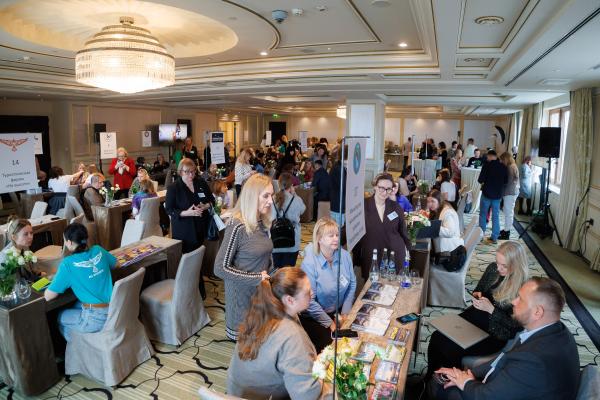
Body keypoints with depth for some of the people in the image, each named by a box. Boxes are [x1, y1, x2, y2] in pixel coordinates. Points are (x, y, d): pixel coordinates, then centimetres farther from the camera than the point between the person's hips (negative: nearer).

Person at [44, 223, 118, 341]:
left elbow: (48, 296, -8)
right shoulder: (98, 250, 1)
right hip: (114, 311, 6)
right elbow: (116, 264, 20)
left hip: (97, 319, -5)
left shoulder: (68, 264, -13)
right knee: (75, 307, 31)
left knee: (60, 317, 25)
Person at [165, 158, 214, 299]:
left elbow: (211, 199, 12)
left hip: (200, 227, 4)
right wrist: (186, 213, -24)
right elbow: (169, 209, -10)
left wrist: (206, 206, -11)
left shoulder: (201, 183, 3)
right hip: (183, 231, -4)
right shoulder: (173, 188, -9)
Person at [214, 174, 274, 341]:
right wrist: (256, 278, -20)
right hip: (243, 294, -6)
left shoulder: (262, 223, 2)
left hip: (262, 290, 6)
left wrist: (267, 274, -1)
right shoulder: (237, 226, -20)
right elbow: (220, 268, -20)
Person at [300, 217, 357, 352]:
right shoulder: (309, 263, -20)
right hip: (314, 318, -4)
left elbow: (352, 284, 4)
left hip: (339, 312, 5)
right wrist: (330, 323, -14)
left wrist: (345, 313, -3)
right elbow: (309, 301, -19)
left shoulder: (345, 256, -5)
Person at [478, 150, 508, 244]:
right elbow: (506, 181, 7)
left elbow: (480, 180, -15)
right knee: (496, 216, 8)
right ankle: (494, 238, 11)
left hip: (487, 193, -3)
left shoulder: (487, 165, -12)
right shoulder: (503, 166, 0)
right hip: (498, 194, 4)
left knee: (483, 215, 10)